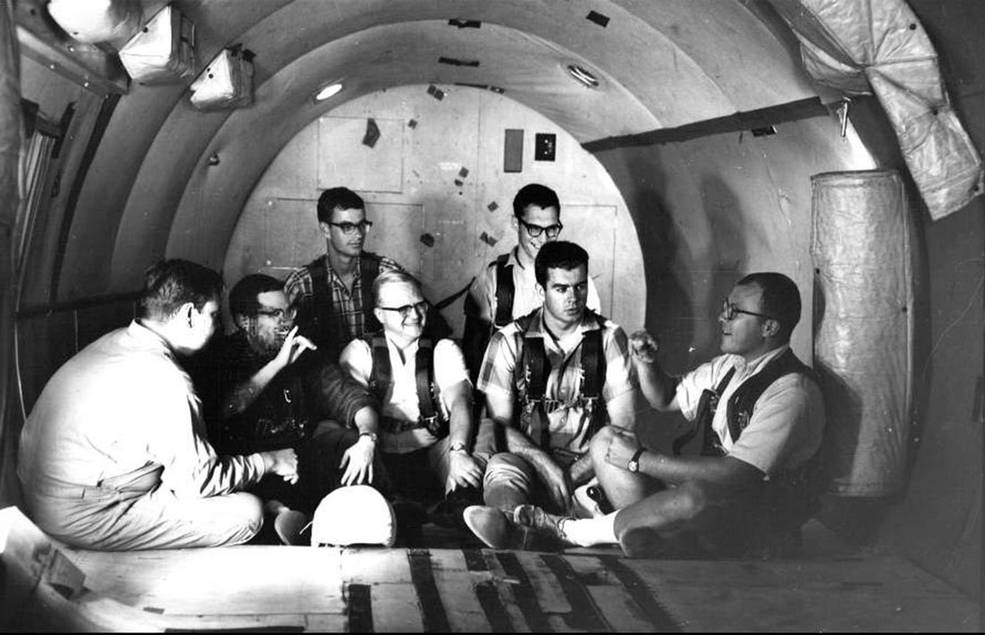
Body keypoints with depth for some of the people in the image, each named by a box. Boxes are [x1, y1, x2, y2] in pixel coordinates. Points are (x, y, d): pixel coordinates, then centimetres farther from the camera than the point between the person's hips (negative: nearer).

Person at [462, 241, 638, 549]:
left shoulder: (609, 338, 6)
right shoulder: (510, 341, 4)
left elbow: (623, 425, 2)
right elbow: (499, 423, 0)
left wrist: (573, 474, -11)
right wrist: (548, 466, -17)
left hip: (588, 466, 1)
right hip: (529, 461, 0)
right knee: (501, 466, -35)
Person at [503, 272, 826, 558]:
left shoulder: (791, 392, -20)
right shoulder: (729, 366, 7)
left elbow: (736, 476, -28)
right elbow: (665, 398, 22)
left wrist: (640, 459, -22)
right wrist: (646, 364, -1)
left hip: (761, 531, -8)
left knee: (693, 496, -40)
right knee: (606, 441, -2)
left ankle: (572, 532, -17)